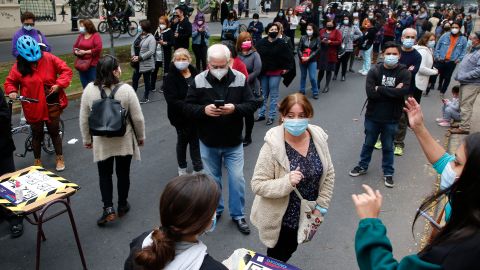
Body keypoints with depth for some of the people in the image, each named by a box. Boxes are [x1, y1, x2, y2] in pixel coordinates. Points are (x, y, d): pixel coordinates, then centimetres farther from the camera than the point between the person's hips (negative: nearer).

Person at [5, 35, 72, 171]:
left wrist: (59, 84, -18)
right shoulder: (19, 67, -5)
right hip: (33, 107, 1)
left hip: (51, 105, 0)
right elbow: (10, 82, 6)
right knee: (37, 134, 13)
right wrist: (12, 91, -14)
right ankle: (37, 161, 31)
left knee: (54, 132, 12)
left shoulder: (48, 58, -7)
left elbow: (66, 70, -7)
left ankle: (60, 158, 29)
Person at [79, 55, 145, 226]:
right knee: (123, 173, 15)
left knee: (104, 174, 16)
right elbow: (137, 118, -11)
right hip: (124, 141, -1)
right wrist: (141, 136, 5)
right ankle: (122, 206, 29)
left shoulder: (89, 89, -10)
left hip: (101, 142, 1)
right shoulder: (126, 89, -17)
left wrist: (86, 139, 13)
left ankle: (108, 208, 8)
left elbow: (84, 118, -1)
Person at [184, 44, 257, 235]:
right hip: (208, 142, 1)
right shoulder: (198, 81, -9)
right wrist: (203, 110, -26)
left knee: (237, 179, 5)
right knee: (212, 179, 16)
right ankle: (215, 210, 39)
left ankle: (238, 215, 25)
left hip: (234, 142, 0)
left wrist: (235, 109, -25)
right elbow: (188, 107, -6)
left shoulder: (240, 79, -8)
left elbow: (251, 105, -6)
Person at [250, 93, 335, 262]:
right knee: (277, 258, 15)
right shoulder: (273, 146, -25)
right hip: (280, 217, -5)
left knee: (290, 250, 29)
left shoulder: (318, 138, -11)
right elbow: (257, 185, -22)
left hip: (307, 214, 5)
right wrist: (287, 182, -36)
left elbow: (328, 174, 1)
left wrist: (321, 206, -3)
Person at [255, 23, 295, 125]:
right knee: (263, 95, 14)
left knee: (273, 96, 4)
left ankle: (271, 117, 13)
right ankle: (261, 114, 25)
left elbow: (289, 56, -4)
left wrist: (287, 68, -6)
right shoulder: (261, 43, -5)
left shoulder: (281, 43, -8)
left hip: (275, 73, -2)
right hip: (263, 73, 2)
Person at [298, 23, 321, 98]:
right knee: (303, 76, 16)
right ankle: (302, 91, 30)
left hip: (312, 61, -2)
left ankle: (315, 92, 9)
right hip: (302, 60, 2)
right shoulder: (303, 38, -3)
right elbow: (299, 48, -4)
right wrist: (301, 57, -18)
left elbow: (317, 50, -9)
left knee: (312, 77, -6)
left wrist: (309, 57, -17)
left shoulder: (317, 39, -5)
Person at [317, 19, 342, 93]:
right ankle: (318, 84, 22)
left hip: (331, 54, -2)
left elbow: (339, 42, -7)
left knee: (329, 70, 3)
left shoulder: (337, 32, 1)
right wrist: (321, 41, -12)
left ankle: (327, 86, 12)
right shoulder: (322, 31, 12)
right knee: (321, 69, 6)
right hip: (321, 53, 3)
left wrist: (330, 42, -18)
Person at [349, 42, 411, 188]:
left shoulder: (404, 72, -7)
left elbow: (403, 91, -24)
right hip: (372, 116, 1)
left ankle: (388, 173, 30)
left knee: (388, 147, 14)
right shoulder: (374, 71, -7)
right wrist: (393, 91, -19)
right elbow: (370, 93, -19)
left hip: (391, 119, -1)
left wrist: (380, 89, -19)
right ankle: (362, 166, 37)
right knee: (368, 144, 18)